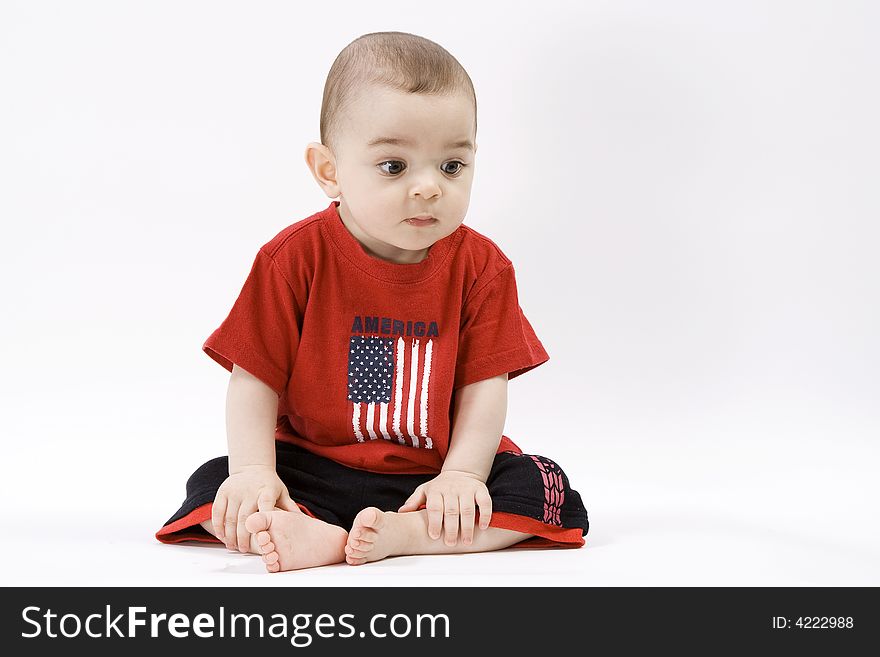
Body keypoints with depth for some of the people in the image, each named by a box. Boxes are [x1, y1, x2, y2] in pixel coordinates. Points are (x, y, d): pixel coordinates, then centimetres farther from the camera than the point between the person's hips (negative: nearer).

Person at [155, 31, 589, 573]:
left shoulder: (481, 267, -6)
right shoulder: (296, 258, -10)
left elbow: (483, 385, -8)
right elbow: (256, 378, -9)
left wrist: (463, 474, -22)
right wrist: (253, 472, -23)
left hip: (435, 475, 1)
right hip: (316, 472, -1)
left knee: (547, 491, -21)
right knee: (212, 485, -20)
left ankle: (397, 534, -33)